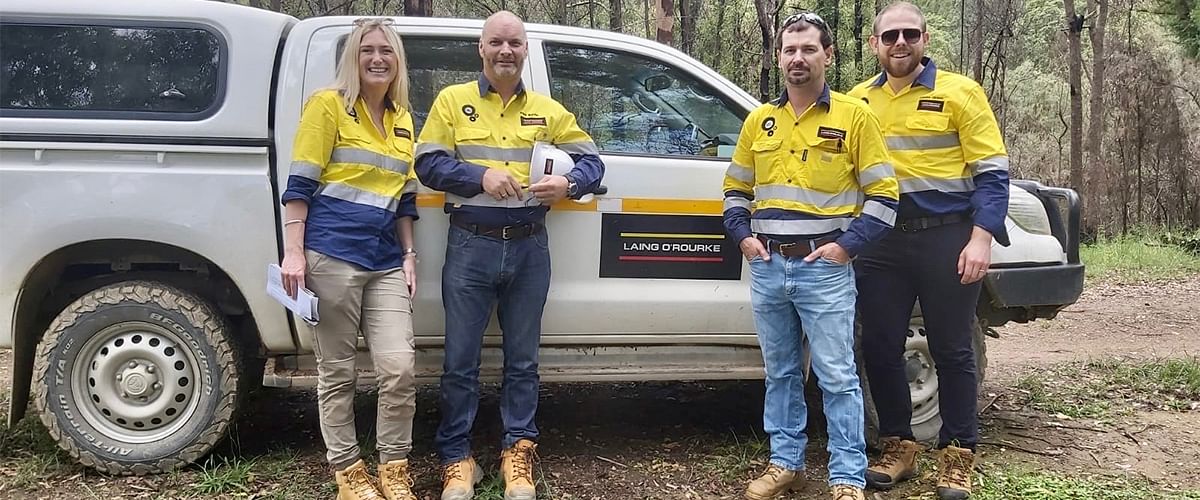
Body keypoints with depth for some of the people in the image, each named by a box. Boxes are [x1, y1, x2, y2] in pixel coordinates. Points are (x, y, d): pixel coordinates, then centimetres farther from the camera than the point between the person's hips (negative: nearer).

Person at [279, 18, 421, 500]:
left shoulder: (402, 120, 16)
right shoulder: (328, 104, -1)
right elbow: (300, 184, -6)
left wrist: (409, 255, 13)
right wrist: (294, 252, -12)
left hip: (385, 261, 5)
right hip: (331, 254, -5)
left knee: (399, 368, -4)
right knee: (336, 372, 4)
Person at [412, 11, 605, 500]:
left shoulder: (548, 110, 10)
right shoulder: (453, 100, 4)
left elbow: (590, 161, 9)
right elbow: (428, 163, -3)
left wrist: (568, 183, -12)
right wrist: (481, 176, -17)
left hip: (529, 248, 2)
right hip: (470, 246, -2)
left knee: (522, 361, 11)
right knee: (460, 361, 5)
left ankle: (517, 452, 23)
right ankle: (457, 459, 18)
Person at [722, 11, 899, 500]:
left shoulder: (854, 115, -2)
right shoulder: (759, 121, 10)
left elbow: (883, 194, -2)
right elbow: (735, 189, 19)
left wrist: (846, 245, -11)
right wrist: (743, 236, 4)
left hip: (824, 268, -4)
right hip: (767, 266, 4)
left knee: (837, 377, -1)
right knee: (780, 373, 13)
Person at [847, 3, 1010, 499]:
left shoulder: (959, 92, -1)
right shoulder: (859, 101, 10)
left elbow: (991, 172, -5)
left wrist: (981, 239, -14)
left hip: (946, 238, -4)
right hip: (881, 240, 4)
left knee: (952, 351, 4)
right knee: (880, 348, 7)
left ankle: (958, 458, 15)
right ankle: (898, 447, 22)